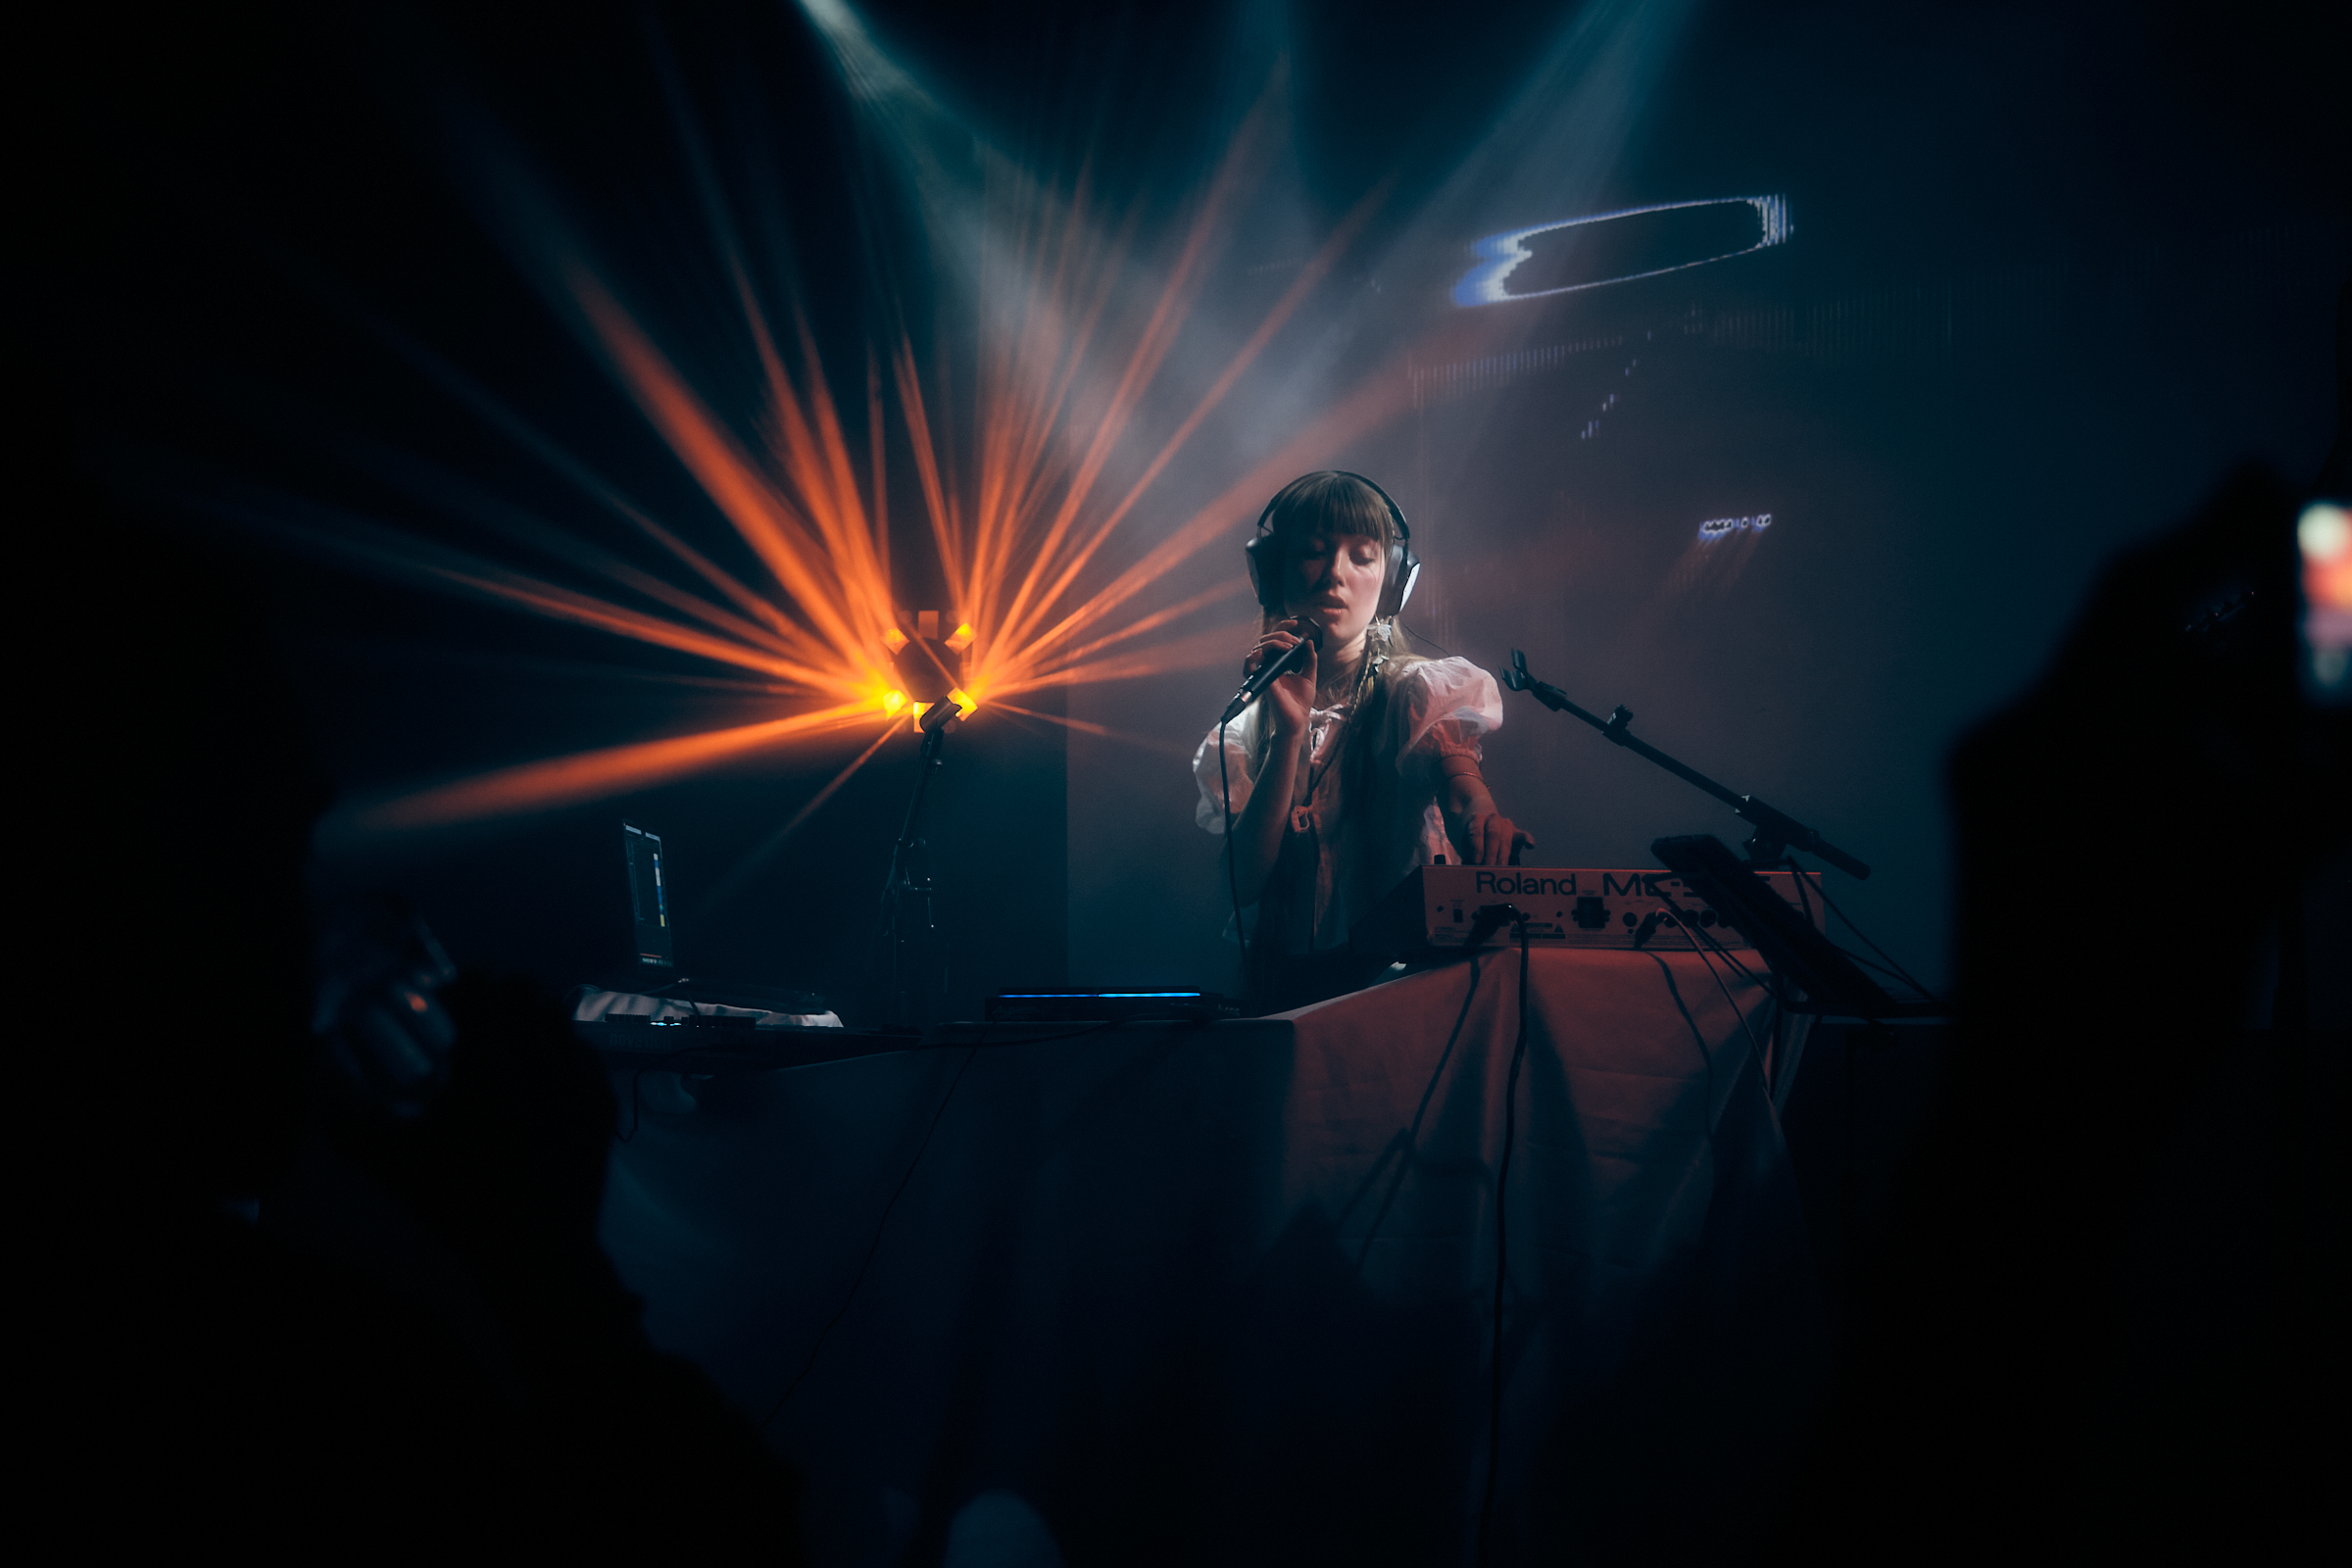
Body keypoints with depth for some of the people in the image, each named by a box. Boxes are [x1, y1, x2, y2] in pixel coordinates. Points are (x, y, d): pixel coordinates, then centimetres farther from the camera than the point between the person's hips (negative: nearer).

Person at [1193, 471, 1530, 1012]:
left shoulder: (1418, 694, 7)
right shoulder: (1244, 730, 12)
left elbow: (1461, 784, -14)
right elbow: (1244, 882, -2)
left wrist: (1481, 816, -39)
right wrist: (1290, 732, -11)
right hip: (1288, 986, 2)